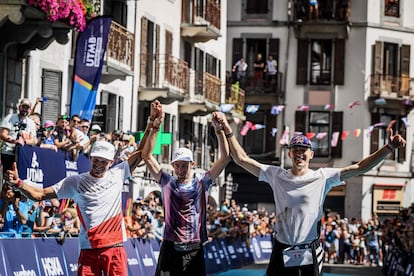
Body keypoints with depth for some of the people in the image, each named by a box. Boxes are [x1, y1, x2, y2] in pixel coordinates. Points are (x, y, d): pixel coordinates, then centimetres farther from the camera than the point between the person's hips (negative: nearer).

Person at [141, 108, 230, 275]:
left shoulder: (201, 183, 7)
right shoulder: (167, 182, 9)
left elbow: (225, 158, 1)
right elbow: (147, 156, 3)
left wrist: (218, 129, -9)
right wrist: (155, 127, -6)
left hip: (194, 248, 0)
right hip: (170, 247, 0)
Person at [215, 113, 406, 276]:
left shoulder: (322, 177, 0)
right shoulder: (276, 175, 2)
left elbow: (360, 168, -6)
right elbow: (241, 159, 3)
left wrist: (389, 147, -17)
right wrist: (228, 131, -6)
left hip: (310, 253, 0)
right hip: (282, 252, 0)